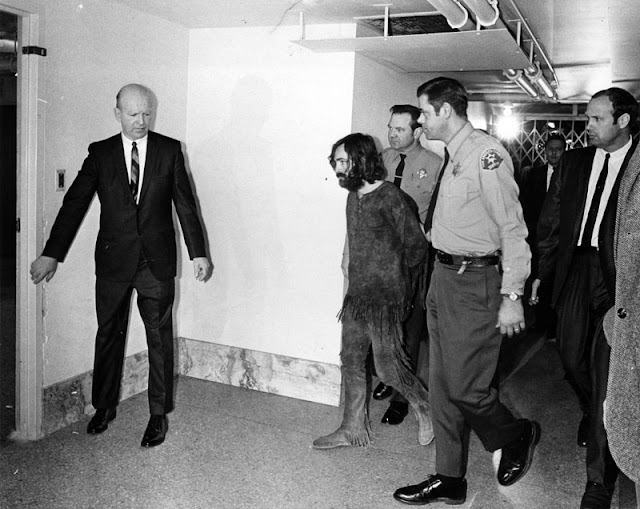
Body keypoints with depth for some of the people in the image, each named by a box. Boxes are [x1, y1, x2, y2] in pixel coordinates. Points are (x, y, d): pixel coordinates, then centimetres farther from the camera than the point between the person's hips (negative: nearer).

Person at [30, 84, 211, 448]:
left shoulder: (169, 150, 1)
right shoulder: (100, 153, 2)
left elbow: (186, 203, 2)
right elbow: (74, 203, 0)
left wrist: (198, 252, -2)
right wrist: (52, 254, -5)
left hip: (157, 261, -1)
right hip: (113, 260, 1)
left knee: (160, 336, 6)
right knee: (109, 334, 12)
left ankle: (159, 414, 19)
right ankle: (105, 406, 31)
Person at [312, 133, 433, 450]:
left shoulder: (390, 197, -14)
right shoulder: (353, 197, 10)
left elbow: (416, 245, -8)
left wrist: (401, 288, 3)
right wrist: (353, 278, 12)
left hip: (384, 298, -8)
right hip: (356, 295, 8)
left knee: (388, 367, -2)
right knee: (351, 361, 11)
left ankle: (424, 408, 25)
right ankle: (353, 429, 24)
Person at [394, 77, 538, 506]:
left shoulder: (486, 153, -15)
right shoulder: (449, 156, 10)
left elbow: (513, 228, -16)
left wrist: (512, 296, -18)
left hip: (476, 281, -9)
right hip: (443, 276, 9)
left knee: (464, 387, -1)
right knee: (441, 385, 13)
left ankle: (517, 436, 31)